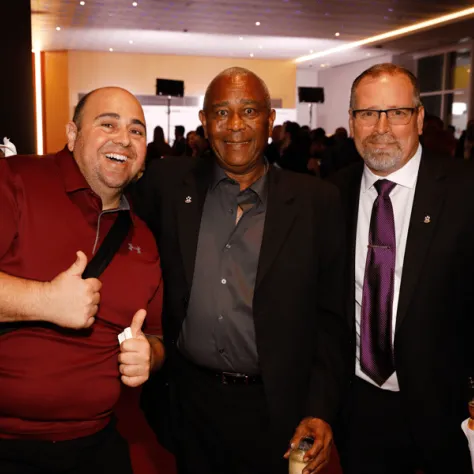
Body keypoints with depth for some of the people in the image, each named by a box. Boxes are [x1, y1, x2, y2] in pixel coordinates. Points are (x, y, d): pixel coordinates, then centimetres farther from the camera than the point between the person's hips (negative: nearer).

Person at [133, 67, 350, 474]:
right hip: (189, 399, 2)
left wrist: (320, 411, -9)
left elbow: (329, 317, -3)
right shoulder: (169, 184, -2)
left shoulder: (316, 202, -5)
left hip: (274, 411, -1)